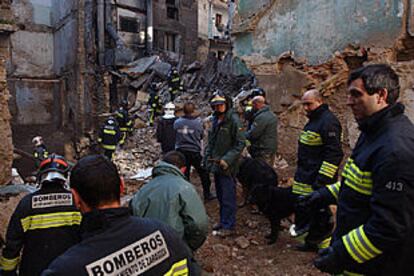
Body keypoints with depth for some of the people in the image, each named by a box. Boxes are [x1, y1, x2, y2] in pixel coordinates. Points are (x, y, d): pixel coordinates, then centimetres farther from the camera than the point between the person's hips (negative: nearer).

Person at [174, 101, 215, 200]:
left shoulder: (177, 122, -5)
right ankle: (207, 194, 21)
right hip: (194, 151, -2)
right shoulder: (198, 122, -11)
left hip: (181, 151, 3)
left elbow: (175, 137, 3)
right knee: (203, 173, 14)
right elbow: (201, 136, 0)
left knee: (184, 174, 13)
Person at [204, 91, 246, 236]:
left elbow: (240, 143, -16)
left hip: (227, 166, -8)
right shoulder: (215, 119, 11)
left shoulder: (233, 120, -13)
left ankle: (228, 225, 12)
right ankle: (223, 221, 32)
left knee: (228, 197, 0)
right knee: (220, 196, 18)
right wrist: (208, 156, 9)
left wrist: (227, 160, -21)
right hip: (216, 165, 8)